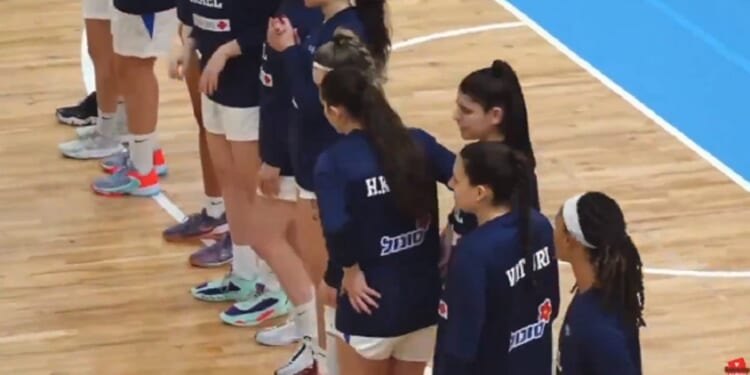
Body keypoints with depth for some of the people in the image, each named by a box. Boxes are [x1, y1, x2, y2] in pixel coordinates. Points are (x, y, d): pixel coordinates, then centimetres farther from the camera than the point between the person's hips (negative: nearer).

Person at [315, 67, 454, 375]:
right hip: (424, 296, 4)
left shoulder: (334, 161, -13)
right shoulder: (418, 143, 0)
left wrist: (350, 268, -12)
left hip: (371, 303, -4)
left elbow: (336, 228, -28)